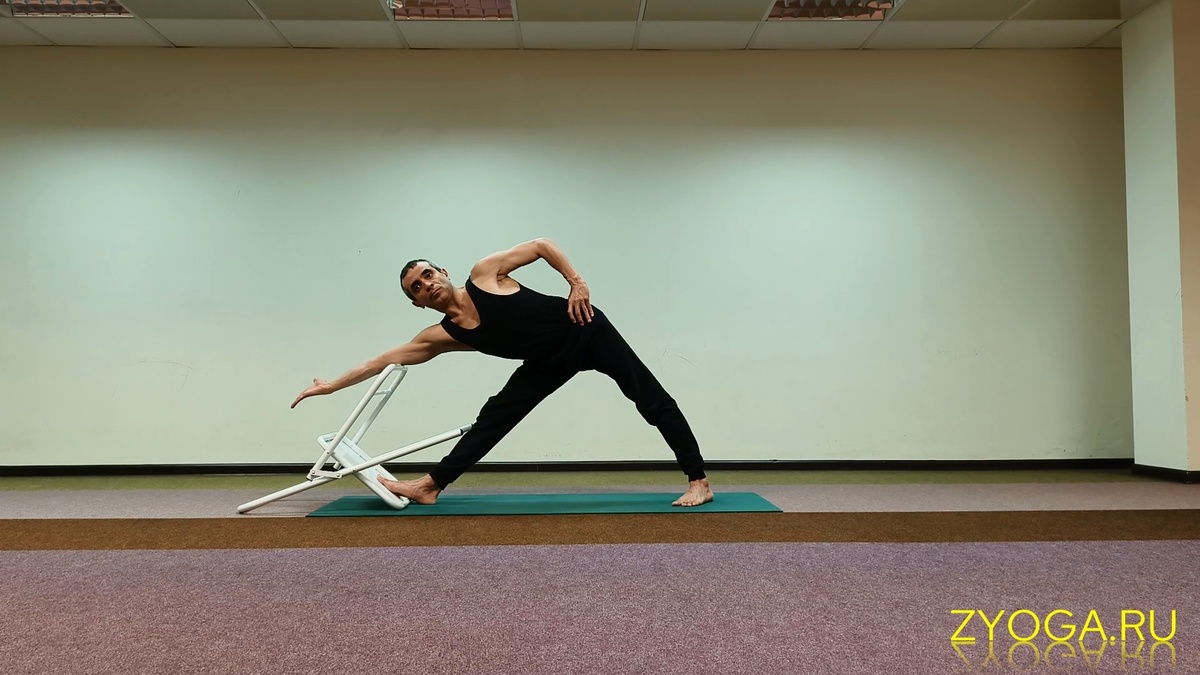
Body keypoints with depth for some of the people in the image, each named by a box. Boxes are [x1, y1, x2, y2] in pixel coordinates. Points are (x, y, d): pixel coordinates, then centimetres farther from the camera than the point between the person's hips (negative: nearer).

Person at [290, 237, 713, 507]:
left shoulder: (484, 274, -15)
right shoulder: (443, 336, -5)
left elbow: (542, 244, -9)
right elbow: (386, 360, -3)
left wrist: (577, 282, -18)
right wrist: (331, 386, -2)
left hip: (584, 330, -4)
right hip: (550, 362, 4)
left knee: (653, 401, -3)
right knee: (495, 417, 0)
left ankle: (699, 482, 4)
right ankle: (430, 487, 7)